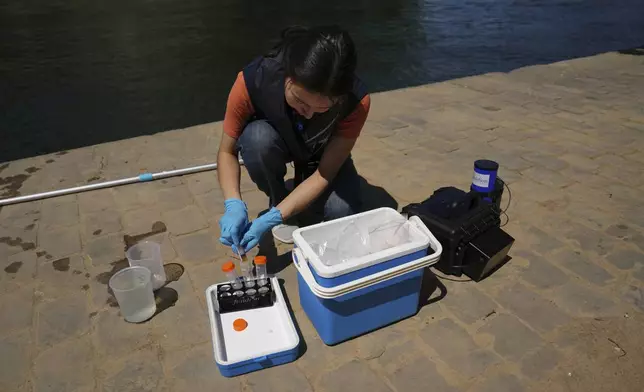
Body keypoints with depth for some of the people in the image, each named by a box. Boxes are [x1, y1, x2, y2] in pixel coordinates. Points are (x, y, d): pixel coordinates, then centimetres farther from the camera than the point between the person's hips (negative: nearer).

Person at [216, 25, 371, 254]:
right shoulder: (252, 82, -35)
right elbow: (227, 152, -21)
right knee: (257, 137, -36)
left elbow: (324, 174, -29)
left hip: (322, 153, 0)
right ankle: (278, 200, -5)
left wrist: (272, 218, -38)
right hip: (276, 142, 0)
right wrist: (234, 205, -38)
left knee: (343, 212, -25)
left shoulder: (357, 101, -34)